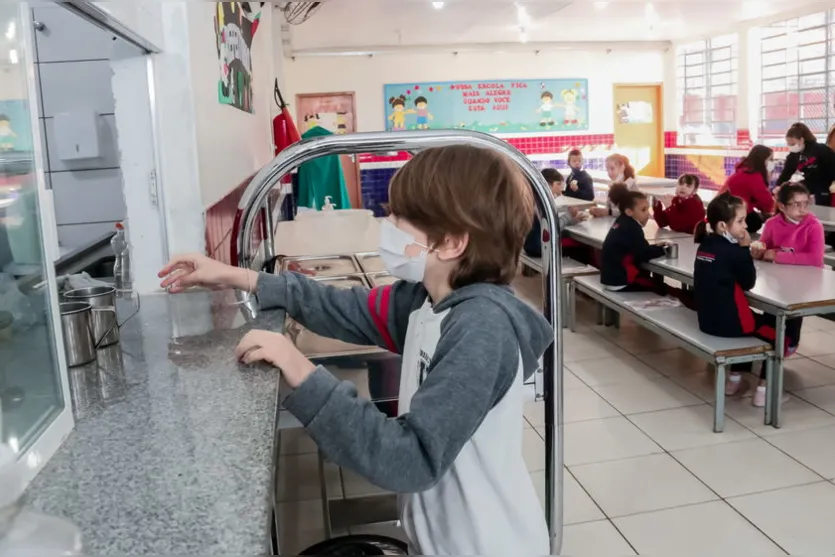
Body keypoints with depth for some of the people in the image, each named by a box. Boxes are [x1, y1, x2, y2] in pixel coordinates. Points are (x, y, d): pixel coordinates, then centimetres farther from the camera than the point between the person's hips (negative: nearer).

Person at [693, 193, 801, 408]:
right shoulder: (734, 251, -20)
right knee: (786, 327, 14)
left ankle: (734, 379, 36)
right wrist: (746, 248, -6)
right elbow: (749, 283, -6)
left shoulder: (705, 245, 4)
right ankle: (763, 390, 15)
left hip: (708, 319, 8)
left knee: (760, 320, 36)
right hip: (729, 322, -8)